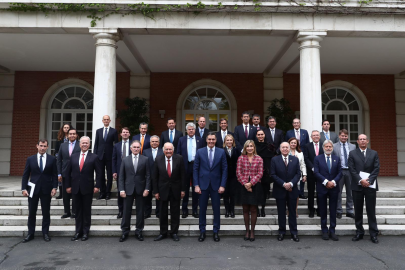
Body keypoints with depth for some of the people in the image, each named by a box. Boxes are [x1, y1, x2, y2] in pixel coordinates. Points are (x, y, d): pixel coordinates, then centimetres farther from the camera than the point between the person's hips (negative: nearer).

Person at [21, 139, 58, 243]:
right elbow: (25, 175, 4)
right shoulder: (30, 159, 4)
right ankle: (30, 233, 20)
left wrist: (54, 187, -7)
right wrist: (24, 188, -5)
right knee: (31, 213, 8)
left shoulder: (52, 159, 1)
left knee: (46, 212, 7)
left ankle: (45, 233, 18)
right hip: (33, 189, 1)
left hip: (46, 190, -1)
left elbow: (55, 175, 2)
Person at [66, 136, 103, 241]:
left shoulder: (94, 157, -1)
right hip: (75, 188, 3)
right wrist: (68, 185, 5)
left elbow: (99, 173, -3)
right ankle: (78, 231, 20)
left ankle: (86, 232, 17)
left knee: (87, 210, 6)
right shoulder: (73, 156, 8)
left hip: (87, 188, -3)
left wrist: (97, 186, -9)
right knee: (78, 210, 10)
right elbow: (68, 172, 11)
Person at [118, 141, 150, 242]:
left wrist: (147, 189, -7)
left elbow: (148, 175, 0)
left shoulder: (145, 159, 3)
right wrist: (121, 189, -4)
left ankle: (139, 231, 19)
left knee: (140, 211, 7)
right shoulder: (125, 160, 6)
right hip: (128, 189, 1)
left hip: (140, 189, 0)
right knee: (126, 211, 5)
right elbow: (121, 176, 4)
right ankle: (125, 232, 17)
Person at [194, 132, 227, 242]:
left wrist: (222, 185, -5)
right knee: (202, 209, 7)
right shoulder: (200, 152, 2)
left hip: (216, 185, 0)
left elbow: (224, 169, 2)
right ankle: (202, 231, 20)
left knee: (216, 209, 6)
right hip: (203, 184, 0)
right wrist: (196, 185, -5)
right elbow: (195, 169, 2)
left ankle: (216, 231, 20)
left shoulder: (221, 152, 2)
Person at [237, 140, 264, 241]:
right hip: (244, 186, 0)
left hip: (255, 186, 0)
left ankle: (252, 231, 15)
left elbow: (260, 173, -2)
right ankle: (247, 230, 18)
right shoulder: (241, 158, 4)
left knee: (253, 209, 5)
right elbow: (238, 172, -1)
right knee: (245, 209, 7)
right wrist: (245, 183, -11)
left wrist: (251, 183, -13)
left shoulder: (259, 159, 3)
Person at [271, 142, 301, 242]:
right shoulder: (274, 160, 0)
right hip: (280, 190, -1)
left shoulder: (295, 160, 6)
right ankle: (281, 232, 18)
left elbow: (298, 174, 1)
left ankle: (294, 233, 18)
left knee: (292, 212, 9)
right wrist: (283, 184, -14)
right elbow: (273, 174, -5)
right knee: (281, 212, 7)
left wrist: (291, 183, -14)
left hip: (292, 190, 1)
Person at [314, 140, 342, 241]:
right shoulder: (318, 159, 2)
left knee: (333, 211, 6)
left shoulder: (337, 159, 9)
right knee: (323, 211, 6)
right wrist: (326, 182, -15)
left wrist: (333, 182, -12)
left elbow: (340, 172, 4)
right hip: (322, 188, -2)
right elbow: (316, 172, -6)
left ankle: (332, 231, 15)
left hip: (334, 188, 2)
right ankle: (324, 231, 15)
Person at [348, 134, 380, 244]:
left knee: (371, 210, 3)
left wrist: (369, 181, -12)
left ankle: (373, 234, 11)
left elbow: (376, 169, 0)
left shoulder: (374, 153, 9)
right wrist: (360, 181, -13)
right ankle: (359, 232, 16)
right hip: (357, 185, 0)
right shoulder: (352, 154, 5)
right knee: (358, 211, 7)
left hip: (370, 185, 0)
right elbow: (352, 169, -3)